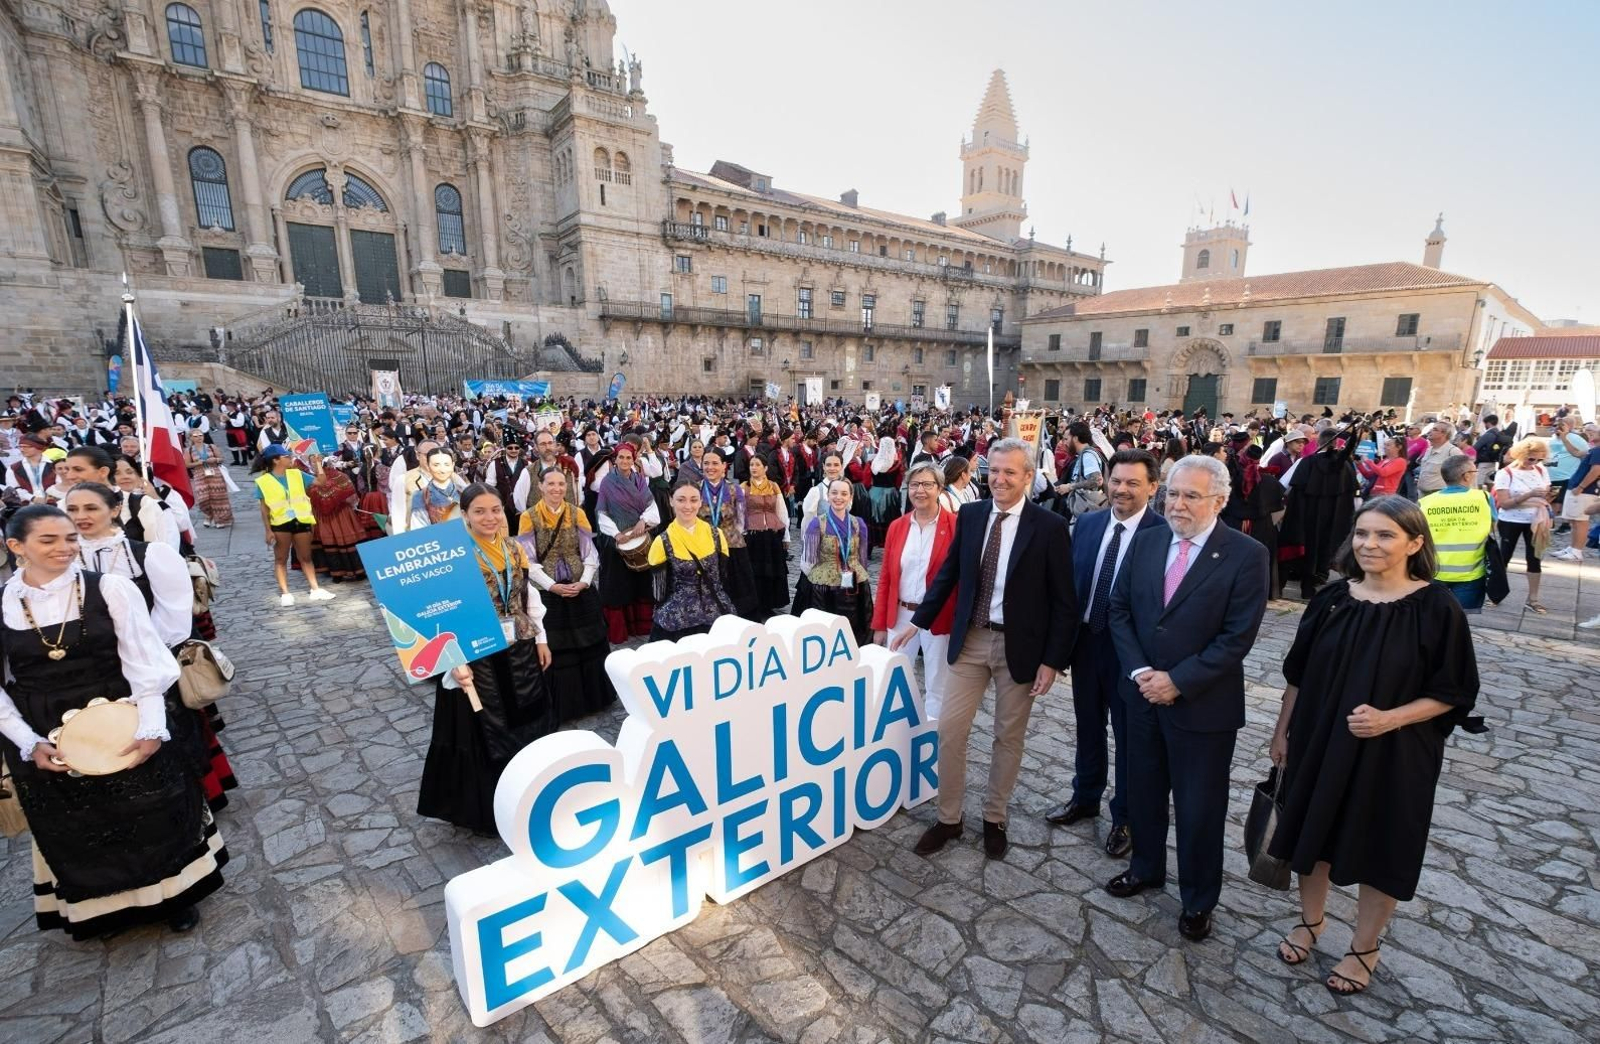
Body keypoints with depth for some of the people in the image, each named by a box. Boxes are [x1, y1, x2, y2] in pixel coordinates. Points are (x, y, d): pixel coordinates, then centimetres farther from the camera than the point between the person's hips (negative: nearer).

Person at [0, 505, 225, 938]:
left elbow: (145, 662, -12)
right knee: (74, 830, 20)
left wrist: (151, 728, -19)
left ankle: (173, 894, 34)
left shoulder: (110, 588, -12)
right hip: (45, 739, 2)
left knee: (148, 817, 12)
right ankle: (97, 905, 45)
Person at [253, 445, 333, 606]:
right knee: (281, 559, 7)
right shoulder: (263, 481, -3)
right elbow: (264, 508, -2)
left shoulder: (296, 474, 6)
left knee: (305, 557, 10)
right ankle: (284, 593, 12)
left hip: (301, 521, 3)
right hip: (280, 524, -3)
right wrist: (268, 530, -6)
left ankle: (315, 590, 12)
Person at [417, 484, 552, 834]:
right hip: (477, 656, -6)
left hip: (520, 651, 6)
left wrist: (540, 638, 11)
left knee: (527, 722, 18)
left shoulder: (515, 549, 3)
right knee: (484, 732, 8)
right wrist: (456, 662, -27)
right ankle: (486, 808, 29)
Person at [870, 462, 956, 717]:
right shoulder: (896, 526, 4)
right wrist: (879, 624, 7)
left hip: (939, 619, -3)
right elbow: (885, 579, 7)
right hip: (900, 617, 4)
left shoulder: (956, 526, -8)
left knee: (937, 687, 11)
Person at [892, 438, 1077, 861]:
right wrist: (917, 621, 7)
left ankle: (994, 819, 34)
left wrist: (1053, 660, -10)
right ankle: (948, 819, 25)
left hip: (1019, 646, -2)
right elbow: (948, 574, 9)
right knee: (949, 731, 6)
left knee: (1008, 737, 14)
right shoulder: (970, 514, 0)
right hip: (970, 639, 3)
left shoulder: (1050, 526, -11)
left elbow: (1064, 601, -7)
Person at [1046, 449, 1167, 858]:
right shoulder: (1087, 523, 1)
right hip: (1085, 639, 5)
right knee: (1088, 726, 21)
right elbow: (1070, 580, 4)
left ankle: (1125, 817, 35)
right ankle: (1085, 797, 42)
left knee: (1129, 734, 14)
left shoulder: (1164, 533, -16)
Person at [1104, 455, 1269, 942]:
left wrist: (1177, 682, -17)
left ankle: (1198, 900, 34)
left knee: (1199, 807, 12)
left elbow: (1238, 636, -16)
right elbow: (1119, 608, 2)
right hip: (1143, 694, 4)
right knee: (1143, 790, 20)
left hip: (1203, 703, -4)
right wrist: (1139, 672, -9)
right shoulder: (1145, 541, 0)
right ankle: (1147, 867, 44)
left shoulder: (1246, 555, -13)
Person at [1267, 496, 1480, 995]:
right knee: (1313, 833, 16)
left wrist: (1390, 719, -23)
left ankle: (1364, 949, 36)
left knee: (1378, 848, 14)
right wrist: (1282, 730, 5)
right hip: (1319, 743, 3)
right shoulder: (1333, 599, -4)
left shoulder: (1437, 608, -13)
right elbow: (1298, 674, 3)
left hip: (1392, 755, -3)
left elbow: (1451, 693, -8)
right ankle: (1309, 922, 40)